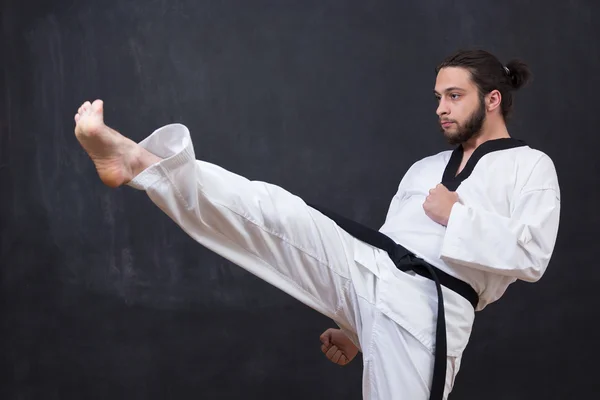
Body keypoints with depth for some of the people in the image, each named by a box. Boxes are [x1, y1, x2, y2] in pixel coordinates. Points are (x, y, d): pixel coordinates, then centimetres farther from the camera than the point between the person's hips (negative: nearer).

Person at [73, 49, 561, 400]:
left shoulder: (531, 167, 7)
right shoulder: (424, 169, 25)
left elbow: (531, 254, -7)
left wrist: (458, 215, -8)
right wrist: (355, 329, 21)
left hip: (426, 311, -5)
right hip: (366, 271, 5)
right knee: (271, 212, -16)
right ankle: (137, 160, -27)